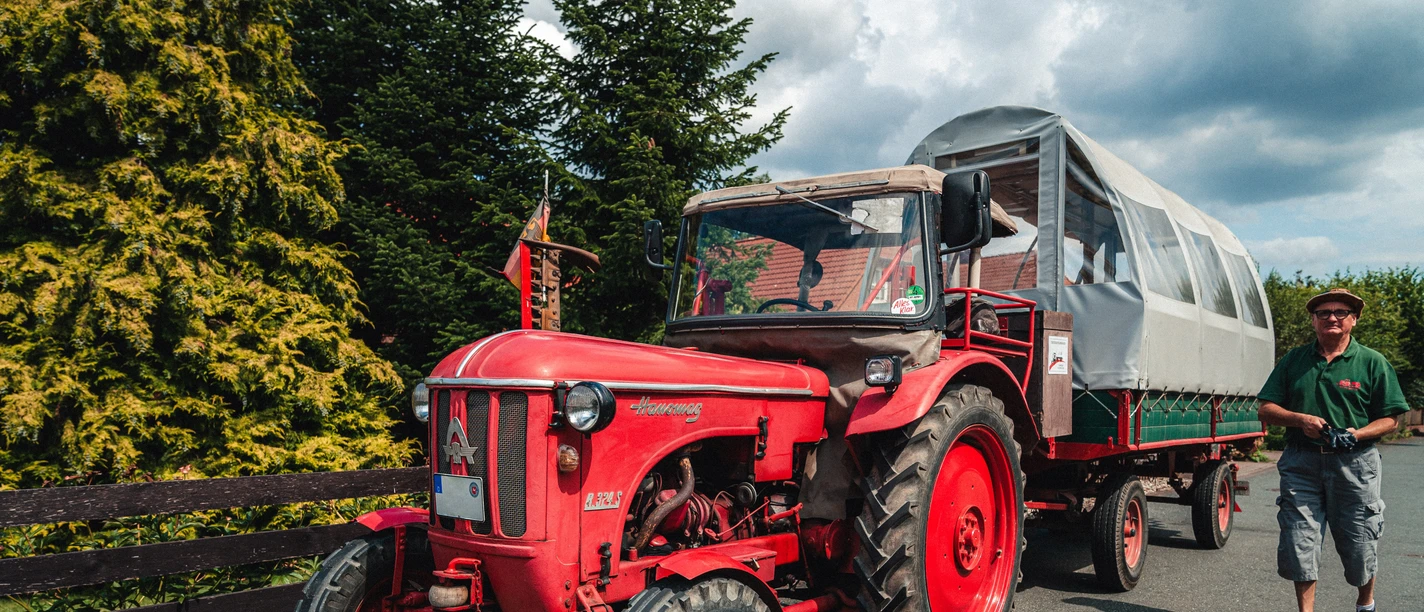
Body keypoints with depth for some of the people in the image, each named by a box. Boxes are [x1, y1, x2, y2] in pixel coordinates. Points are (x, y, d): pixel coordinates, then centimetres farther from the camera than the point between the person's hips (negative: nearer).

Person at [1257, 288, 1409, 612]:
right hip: (1301, 463, 1)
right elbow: (1266, 410, 8)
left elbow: (1390, 418, 3)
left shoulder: (1372, 362, 5)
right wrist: (1300, 419, -11)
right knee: (1298, 541, -2)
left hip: (1354, 464, -1)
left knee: (1358, 543, 8)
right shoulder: (1294, 360, 10)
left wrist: (1358, 434, -16)